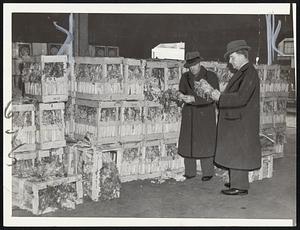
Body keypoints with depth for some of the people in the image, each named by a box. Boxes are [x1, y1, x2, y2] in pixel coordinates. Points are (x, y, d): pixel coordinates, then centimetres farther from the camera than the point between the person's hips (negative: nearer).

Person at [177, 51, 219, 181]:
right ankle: (190, 172, 13)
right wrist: (181, 96, -21)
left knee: (205, 142, -2)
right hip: (189, 114, 4)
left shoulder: (211, 77, -8)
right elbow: (181, 91, 4)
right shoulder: (185, 77, 5)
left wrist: (194, 99, -26)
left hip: (205, 114, -4)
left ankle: (208, 172, 10)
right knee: (187, 142, 2)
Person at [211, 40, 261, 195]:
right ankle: (237, 181, 25)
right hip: (236, 120, 10)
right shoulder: (242, 72, 14)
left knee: (238, 152, -3)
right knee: (234, 152, 15)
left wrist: (220, 98, -20)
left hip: (241, 122, -10)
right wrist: (220, 96, 5)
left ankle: (240, 187, 4)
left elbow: (241, 98, -26)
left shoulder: (249, 73, -18)